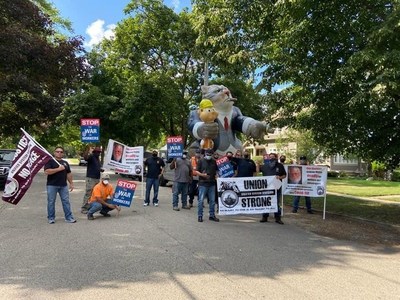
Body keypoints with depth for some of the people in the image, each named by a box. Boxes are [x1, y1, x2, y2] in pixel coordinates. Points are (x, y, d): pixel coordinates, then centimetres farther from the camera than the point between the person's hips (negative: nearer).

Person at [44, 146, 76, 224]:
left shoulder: (65, 163, 16)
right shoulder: (50, 161, -1)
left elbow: (69, 174, 19)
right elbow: (46, 172, -16)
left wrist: (71, 183, 13)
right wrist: (58, 169, -18)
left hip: (63, 185, 4)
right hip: (52, 185, -4)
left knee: (66, 201, 3)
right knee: (51, 202, 5)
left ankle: (69, 217, 8)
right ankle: (51, 218, 16)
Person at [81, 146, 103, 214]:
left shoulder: (98, 159, 18)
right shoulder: (91, 157, -7)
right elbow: (85, 157, -31)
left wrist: (101, 169, 7)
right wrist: (88, 149, -42)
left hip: (97, 178, 9)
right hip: (91, 178, -8)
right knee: (88, 194, -9)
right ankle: (84, 208, -4)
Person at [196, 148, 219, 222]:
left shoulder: (214, 161, 13)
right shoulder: (201, 161, 2)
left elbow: (216, 171, 21)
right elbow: (197, 171, -1)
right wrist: (202, 175, -18)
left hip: (212, 184, 4)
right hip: (203, 184, -4)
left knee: (212, 200, 8)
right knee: (201, 200, -3)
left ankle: (212, 215, 18)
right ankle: (200, 216, 6)